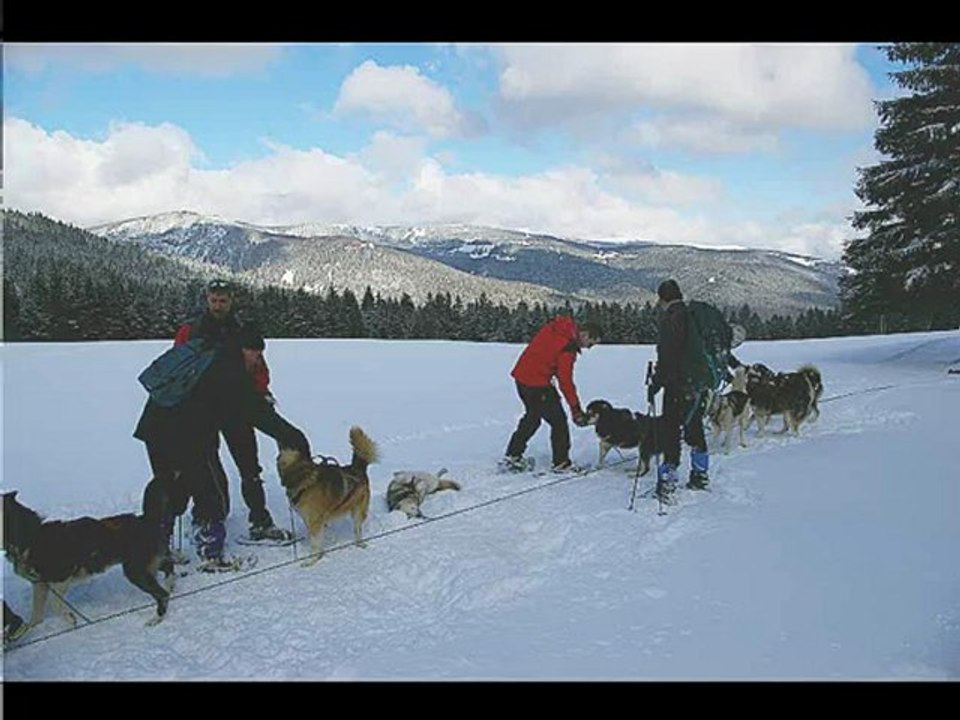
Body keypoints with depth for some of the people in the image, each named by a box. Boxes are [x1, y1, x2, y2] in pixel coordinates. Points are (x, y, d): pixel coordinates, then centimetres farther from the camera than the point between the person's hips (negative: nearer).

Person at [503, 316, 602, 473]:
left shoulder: (555, 327, 5)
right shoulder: (567, 347, -20)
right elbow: (565, 381, -20)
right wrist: (576, 410, -16)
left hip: (522, 375, 9)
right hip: (537, 384, -9)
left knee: (532, 417, 23)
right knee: (558, 420, 2)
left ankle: (513, 456, 27)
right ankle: (561, 463, 9)